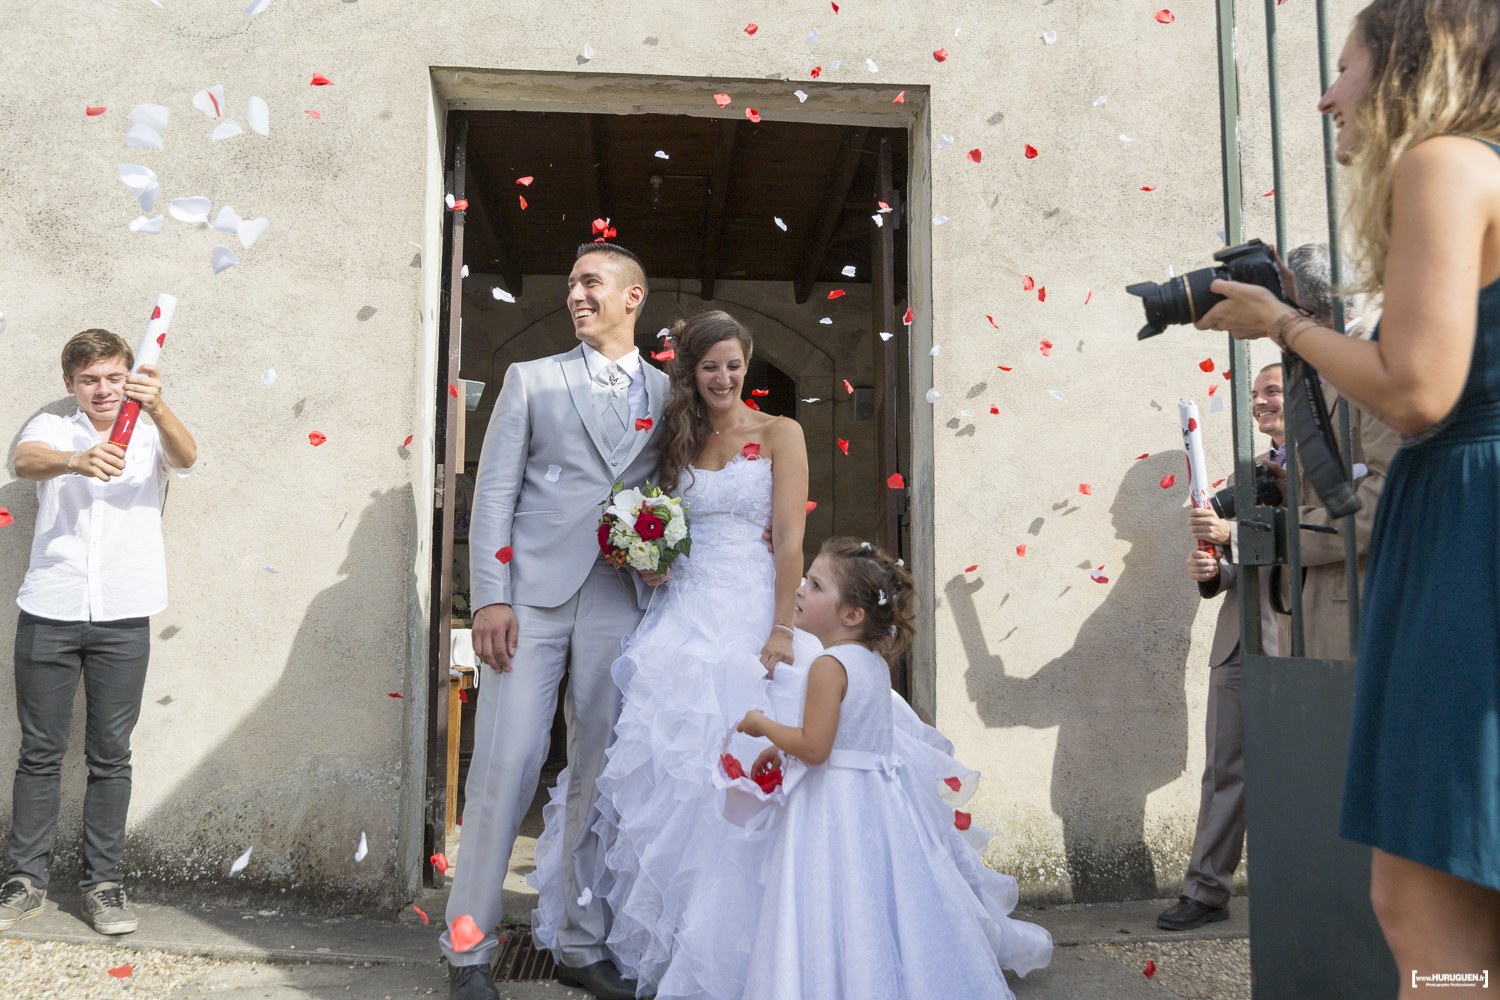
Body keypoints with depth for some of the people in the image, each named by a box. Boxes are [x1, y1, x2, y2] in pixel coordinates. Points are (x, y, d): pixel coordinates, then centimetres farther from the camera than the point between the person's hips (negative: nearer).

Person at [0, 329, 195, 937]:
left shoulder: (151, 435, 7)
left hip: (123, 618, 0)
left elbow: (185, 457, -16)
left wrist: (156, 408, -37)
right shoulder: (52, 429, 8)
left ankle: (103, 883, 15)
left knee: (110, 754, 5)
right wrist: (74, 462, -38)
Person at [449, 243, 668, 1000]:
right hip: (533, 595, -1)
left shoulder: (669, 396, 14)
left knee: (602, 775, 7)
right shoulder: (531, 379, 11)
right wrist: (489, 597, -7)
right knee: (504, 768, -4)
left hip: (623, 604, 2)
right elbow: (493, 492, 3)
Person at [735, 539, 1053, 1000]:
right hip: (882, 794, 9)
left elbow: (814, 748, -21)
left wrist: (762, 724, -6)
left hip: (840, 803, -9)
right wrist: (783, 749, 20)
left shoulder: (828, 665, -21)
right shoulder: (875, 661, 7)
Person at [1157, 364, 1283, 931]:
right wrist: (1211, 570, -1)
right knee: (1224, 772, 8)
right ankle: (1207, 891, 15)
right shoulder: (1244, 476, 19)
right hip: (1237, 643, 6)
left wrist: (1233, 534, -23)